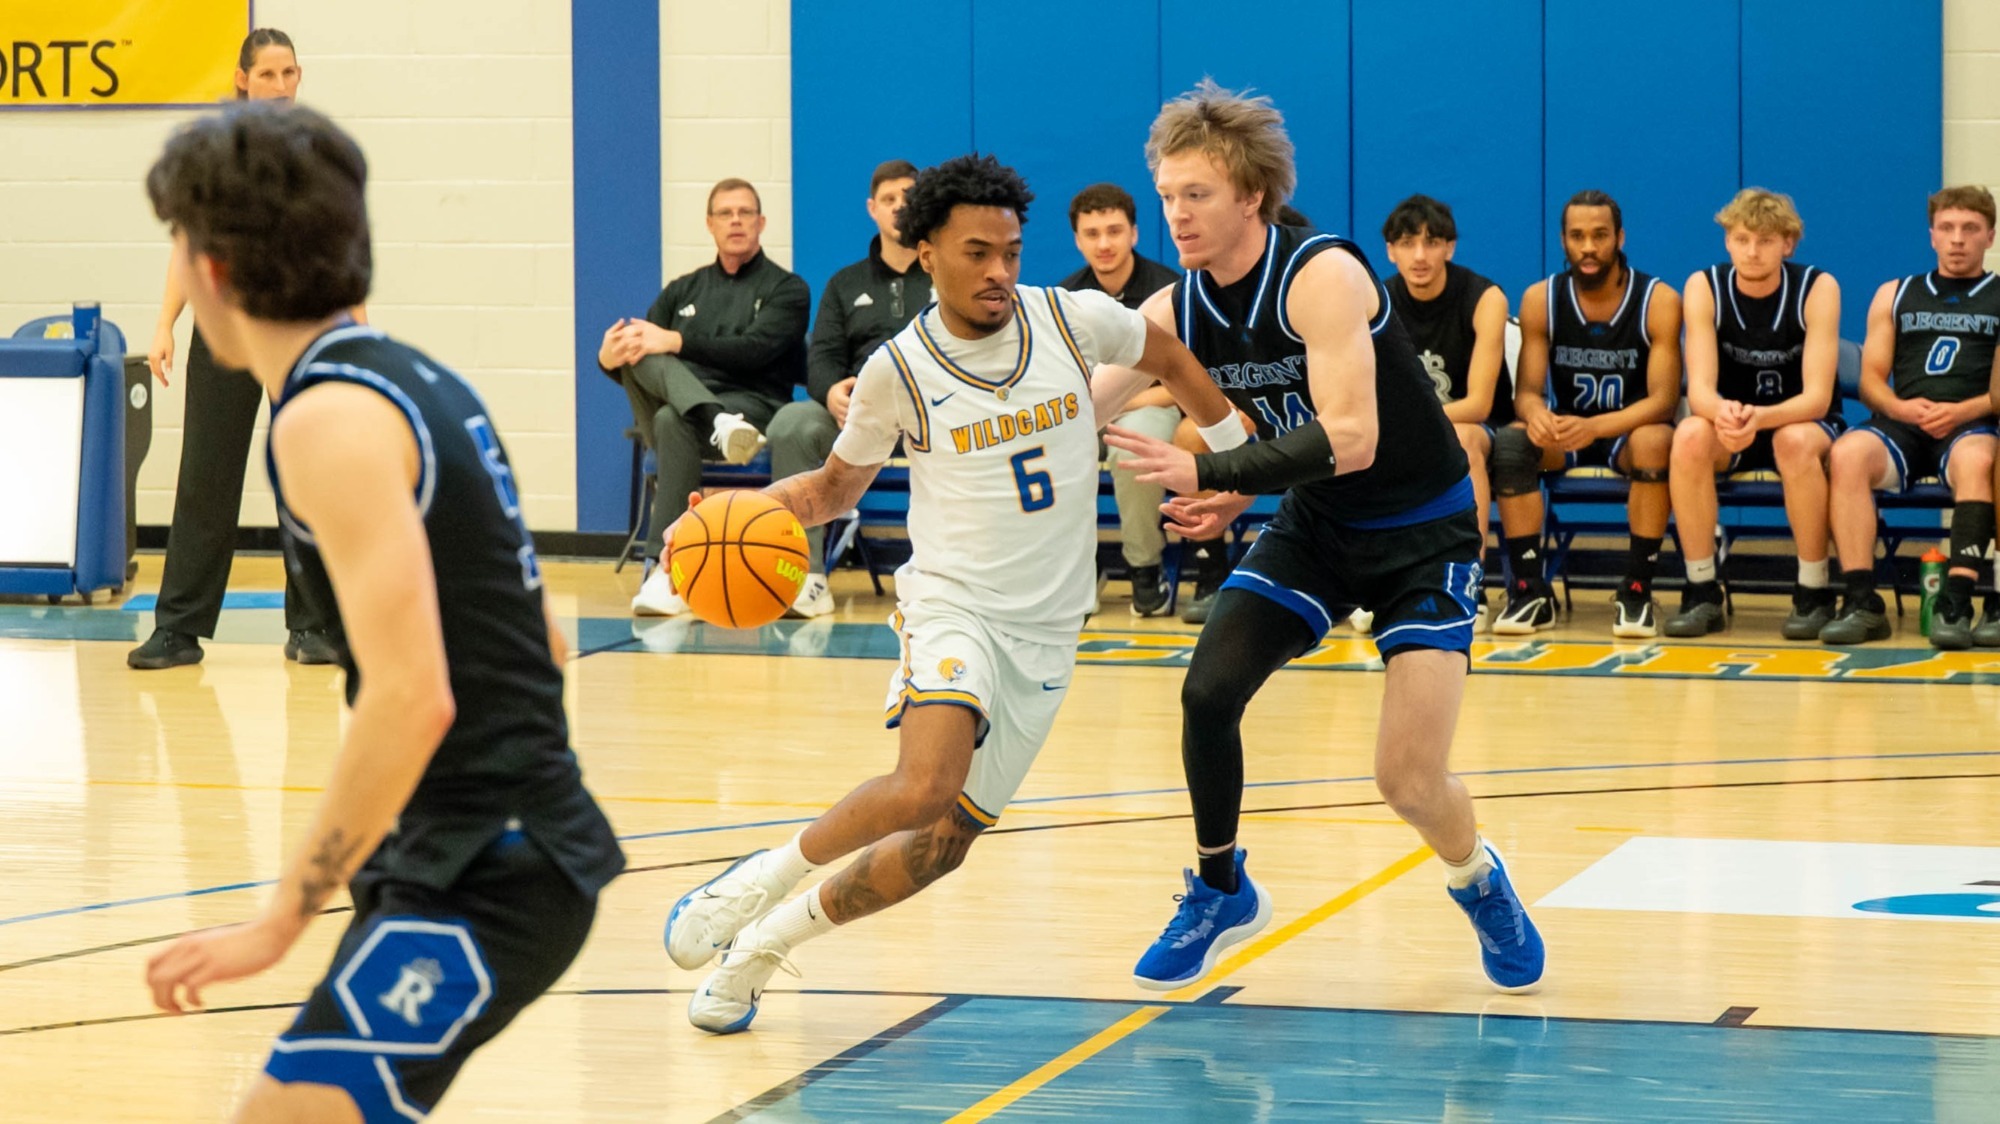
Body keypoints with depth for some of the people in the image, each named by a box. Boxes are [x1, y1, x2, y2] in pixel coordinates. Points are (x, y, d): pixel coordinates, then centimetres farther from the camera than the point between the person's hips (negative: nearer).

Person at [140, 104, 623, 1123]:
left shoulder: (329, 418, -16)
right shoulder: (416, 381, 13)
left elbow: (412, 697, -25)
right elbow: (541, 637, 19)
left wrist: (281, 920, -22)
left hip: (482, 882, -10)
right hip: (508, 844, 10)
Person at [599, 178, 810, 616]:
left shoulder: (786, 289, 10)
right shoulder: (683, 291, 26)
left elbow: (755, 350, -8)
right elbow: (646, 349, 15)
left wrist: (678, 343, -18)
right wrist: (608, 359, -10)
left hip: (753, 408, -4)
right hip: (678, 403, 4)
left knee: (674, 422, -37)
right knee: (643, 357, -27)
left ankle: (663, 569, -43)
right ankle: (718, 425, -55)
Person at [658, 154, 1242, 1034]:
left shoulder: (1076, 320, -1)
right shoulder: (898, 369, -4)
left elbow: (1170, 362, 20)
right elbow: (840, 483, 11)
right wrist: (766, 502, -8)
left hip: (1046, 628, 3)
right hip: (953, 601, -3)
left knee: (946, 839, -1)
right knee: (927, 788, -31)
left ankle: (771, 937, 20)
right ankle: (770, 873, -6)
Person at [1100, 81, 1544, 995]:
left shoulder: (1321, 275, -26)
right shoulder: (1178, 311, -7)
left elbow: (1351, 439, -36)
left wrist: (1212, 473, -41)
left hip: (1422, 531, -6)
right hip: (1315, 526, 6)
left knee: (1408, 779, -14)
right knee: (1209, 689, -13)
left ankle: (1481, 885, 20)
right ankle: (1220, 891, 12)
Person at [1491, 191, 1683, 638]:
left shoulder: (1658, 300, -13)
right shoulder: (1540, 299, -5)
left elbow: (1662, 400, -20)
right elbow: (1527, 391, -7)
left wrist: (1594, 427, -38)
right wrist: (1536, 415, -35)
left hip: (1629, 432, -2)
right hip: (1565, 434, 2)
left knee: (1655, 442, -37)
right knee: (1508, 443, -28)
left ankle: (1638, 588, -25)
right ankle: (1530, 590, -23)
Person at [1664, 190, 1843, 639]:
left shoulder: (1817, 289, -16)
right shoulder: (1704, 288, -12)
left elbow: (1817, 396, -23)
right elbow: (1700, 390, -20)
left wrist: (1760, 418, -44)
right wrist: (1722, 412, -45)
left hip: (1802, 421, -2)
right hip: (1730, 423, 2)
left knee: (1794, 441, -37)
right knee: (1690, 435, -32)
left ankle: (1814, 593, -22)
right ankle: (1701, 591, -23)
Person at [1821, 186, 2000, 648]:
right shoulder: (1895, 295, 22)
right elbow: (1871, 380, 14)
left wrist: (1962, 411, -13)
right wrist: (1901, 408, -8)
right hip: (1900, 425, 2)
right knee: (1847, 453, -32)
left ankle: (1956, 602, -44)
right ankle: (1860, 601, -37)